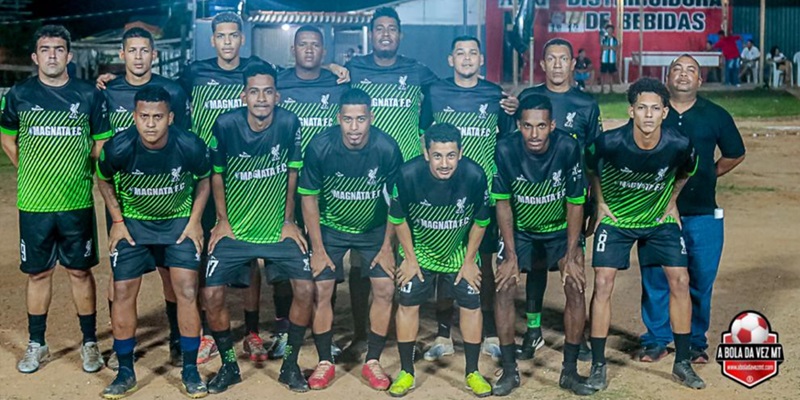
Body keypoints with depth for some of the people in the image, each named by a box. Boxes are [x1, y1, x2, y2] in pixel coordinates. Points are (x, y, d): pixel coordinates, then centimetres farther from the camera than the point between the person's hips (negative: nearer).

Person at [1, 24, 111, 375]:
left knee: (80, 271, 7)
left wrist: (80, 173, 2)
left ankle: (89, 343, 19)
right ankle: (36, 345, 23)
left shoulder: (89, 95, -1)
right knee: (38, 273, 10)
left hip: (78, 203, -1)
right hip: (33, 204, 1)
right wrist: (33, 174, 9)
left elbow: (101, 143, 8)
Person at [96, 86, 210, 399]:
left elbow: (204, 180, -2)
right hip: (133, 223, 1)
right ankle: (125, 372, 12)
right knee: (123, 291, -4)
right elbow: (104, 181, -1)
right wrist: (117, 221, -4)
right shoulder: (118, 147, -23)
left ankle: (190, 371, 6)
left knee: (186, 290, -8)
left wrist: (195, 221, -6)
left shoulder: (190, 146, -24)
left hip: (179, 221, 0)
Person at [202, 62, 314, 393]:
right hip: (234, 229, 0)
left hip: (278, 229, 0)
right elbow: (216, 174, 0)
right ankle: (229, 365, 13)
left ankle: (290, 364, 8)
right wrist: (222, 221, -1)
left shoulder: (289, 123, -12)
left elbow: (291, 173, 1)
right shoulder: (226, 124, -14)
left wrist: (289, 222, 2)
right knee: (211, 295, -10)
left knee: (305, 289, -12)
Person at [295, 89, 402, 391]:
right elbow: (309, 198, -11)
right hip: (330, 227, 0)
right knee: (321, 290, -9)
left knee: (385, 289, -9)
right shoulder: (320, 146, -23)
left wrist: (387, 246, -6)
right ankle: (325, 362, 8)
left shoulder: (387, 148, -21)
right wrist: (318, 249, -11)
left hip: (374, 228, 1)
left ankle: (372, 362, 7)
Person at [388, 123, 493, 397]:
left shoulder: (474, 176, -28)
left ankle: (472, 372, 17)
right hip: (419, 251, 0)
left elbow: (480, 221, -10)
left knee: (471, 304, 1)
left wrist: (469, 260, -5)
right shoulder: (408, 174, -30)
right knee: (407, 303, -2)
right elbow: (398, 218, -11)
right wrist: (409, 258, -7)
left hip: (460, 253, 1)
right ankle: (406, 372, 14)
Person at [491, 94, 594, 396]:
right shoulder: (505, 151, -23)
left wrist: (571, 256, -16)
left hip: (561, 229, 0)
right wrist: (510, 255, -14)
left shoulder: (568, 148, -24)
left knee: (576, 287, -15)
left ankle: (570, 371, -1)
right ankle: (509, 371, 0)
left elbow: (575, 203, -15)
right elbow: (503, 203, -12)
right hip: (520, 230, 0)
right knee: (504, 287, -13)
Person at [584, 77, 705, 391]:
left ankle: (682, 363, 12)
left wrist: (671, 202, 6)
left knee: (680, 281, -4)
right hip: (615, 219, -2)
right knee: (603, 283, -10)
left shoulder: (679, 145, -22)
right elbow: (589, 167, -3)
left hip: (659, 219, 2)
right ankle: (598, 365, 2)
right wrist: (600, 203, -1)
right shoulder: (609, 142, -27)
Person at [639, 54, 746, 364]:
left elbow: (735, 154, 18)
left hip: (703, 214, 1)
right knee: (655, 279, 4)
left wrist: (710, 174, 12)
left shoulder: (715, 115, 6)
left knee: (700, 281, 6)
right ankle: (656, 340, 18)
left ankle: (696, 342, 20)